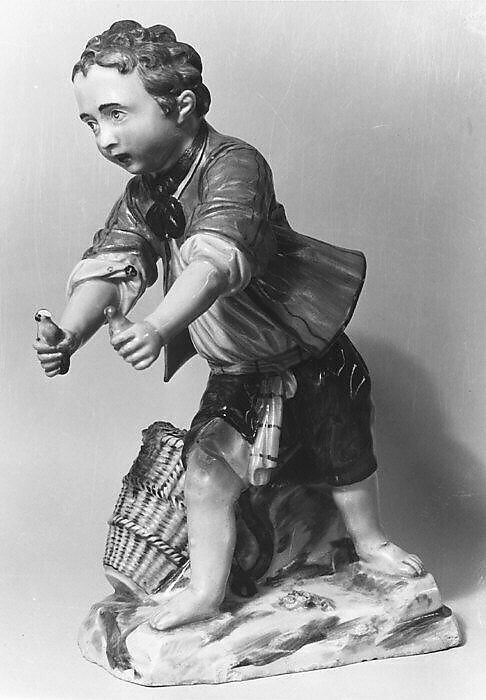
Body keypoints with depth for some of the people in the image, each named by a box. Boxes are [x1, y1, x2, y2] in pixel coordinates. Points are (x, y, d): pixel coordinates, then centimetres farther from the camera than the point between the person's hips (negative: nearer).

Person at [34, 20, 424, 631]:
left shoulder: (235, 165, -26)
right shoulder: (140, 197, -3)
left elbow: (217, 259, -42)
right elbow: (106, 266, -13)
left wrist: (158, 325, -56)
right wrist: (69, 334, -31)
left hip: (311, 358, -4)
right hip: (234, 375, 5)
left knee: (345, 458, 15)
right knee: (205, 467, -4)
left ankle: (369, 542, 43)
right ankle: (207, 589, 14)